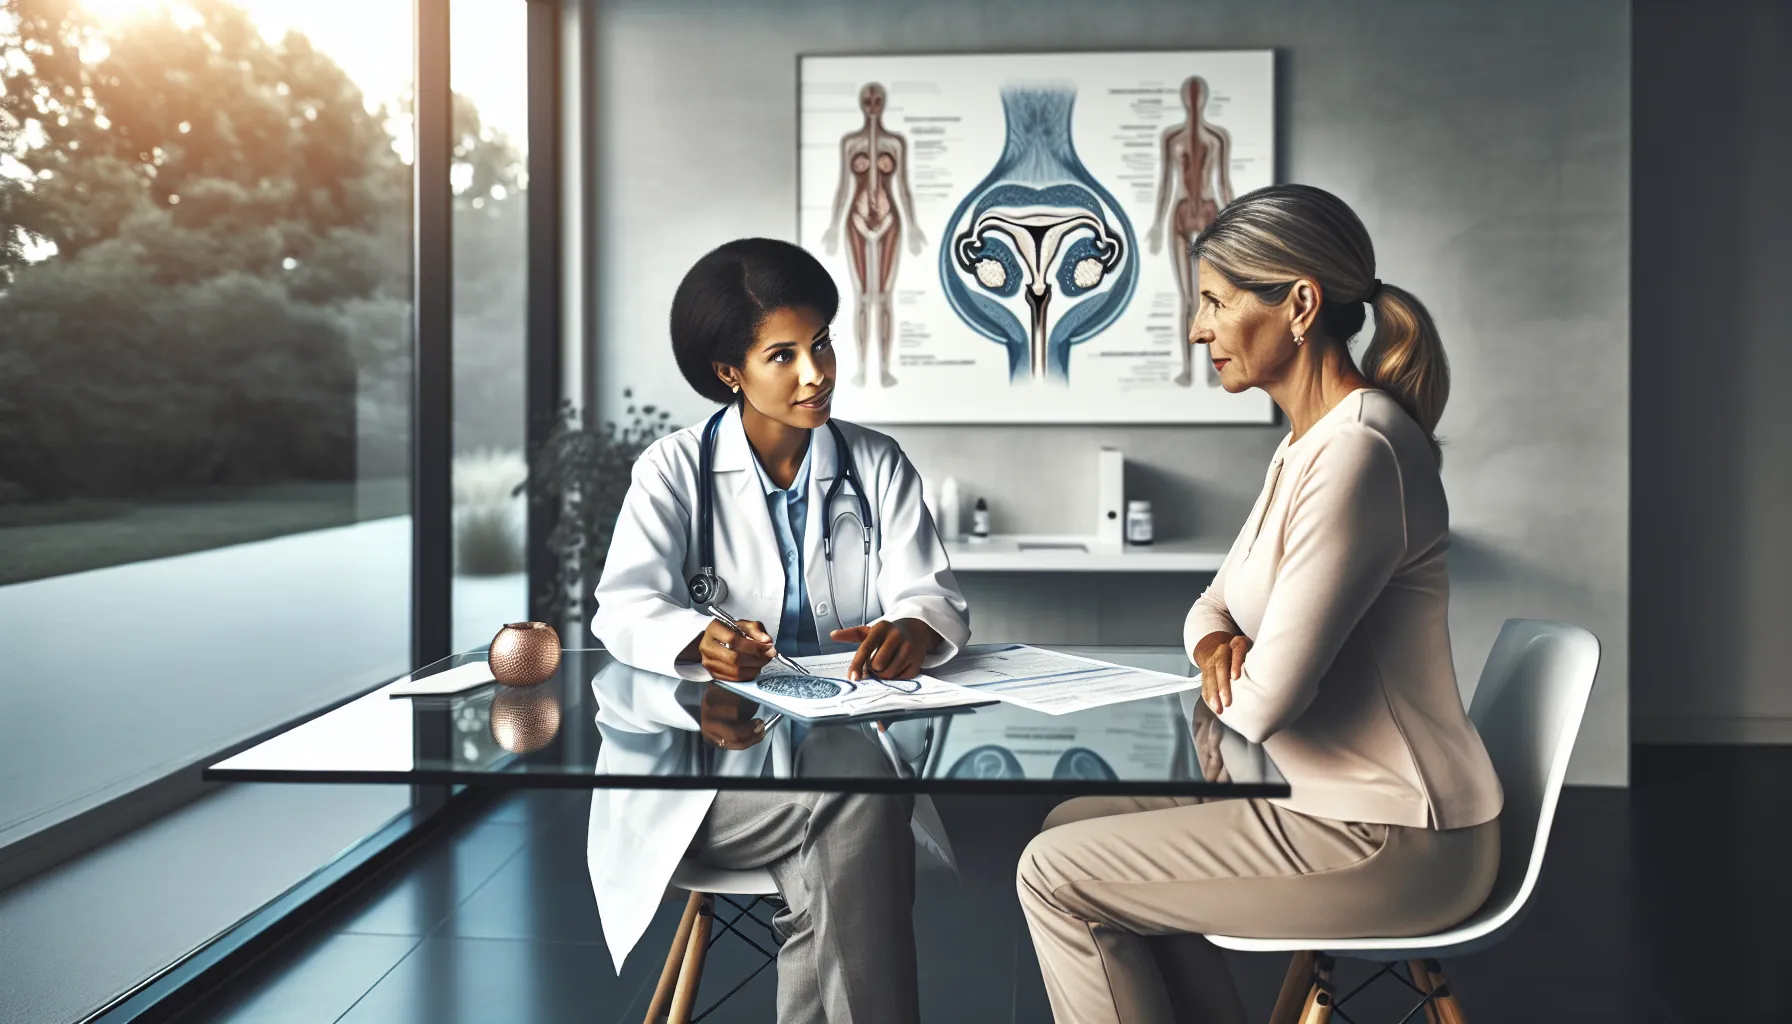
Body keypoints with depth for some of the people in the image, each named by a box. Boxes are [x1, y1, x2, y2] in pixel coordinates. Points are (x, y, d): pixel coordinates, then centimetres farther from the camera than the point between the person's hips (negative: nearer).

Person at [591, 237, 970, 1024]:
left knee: (858, 820, -32)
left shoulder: (877, 465, 12)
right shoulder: (675, 469, 5)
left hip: (857, 745, 2)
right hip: (720, 749, -2)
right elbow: (623, 606, -9)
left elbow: (933, 596, -1)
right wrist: (703, 642, -32)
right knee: (854, 811, -31)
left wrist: (911, 630, -27)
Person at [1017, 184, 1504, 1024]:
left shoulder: (1357, 452, -24)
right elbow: (1216, 602, 15)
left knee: (1054, 877, -6)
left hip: (1391, 845, -9)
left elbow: (1264, 702, -25)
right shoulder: (1310, 441, 8)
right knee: (1076, 824, 13)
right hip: (1343, 802, 9)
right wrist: (1216, 643, -7)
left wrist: (1222, 685, -2)